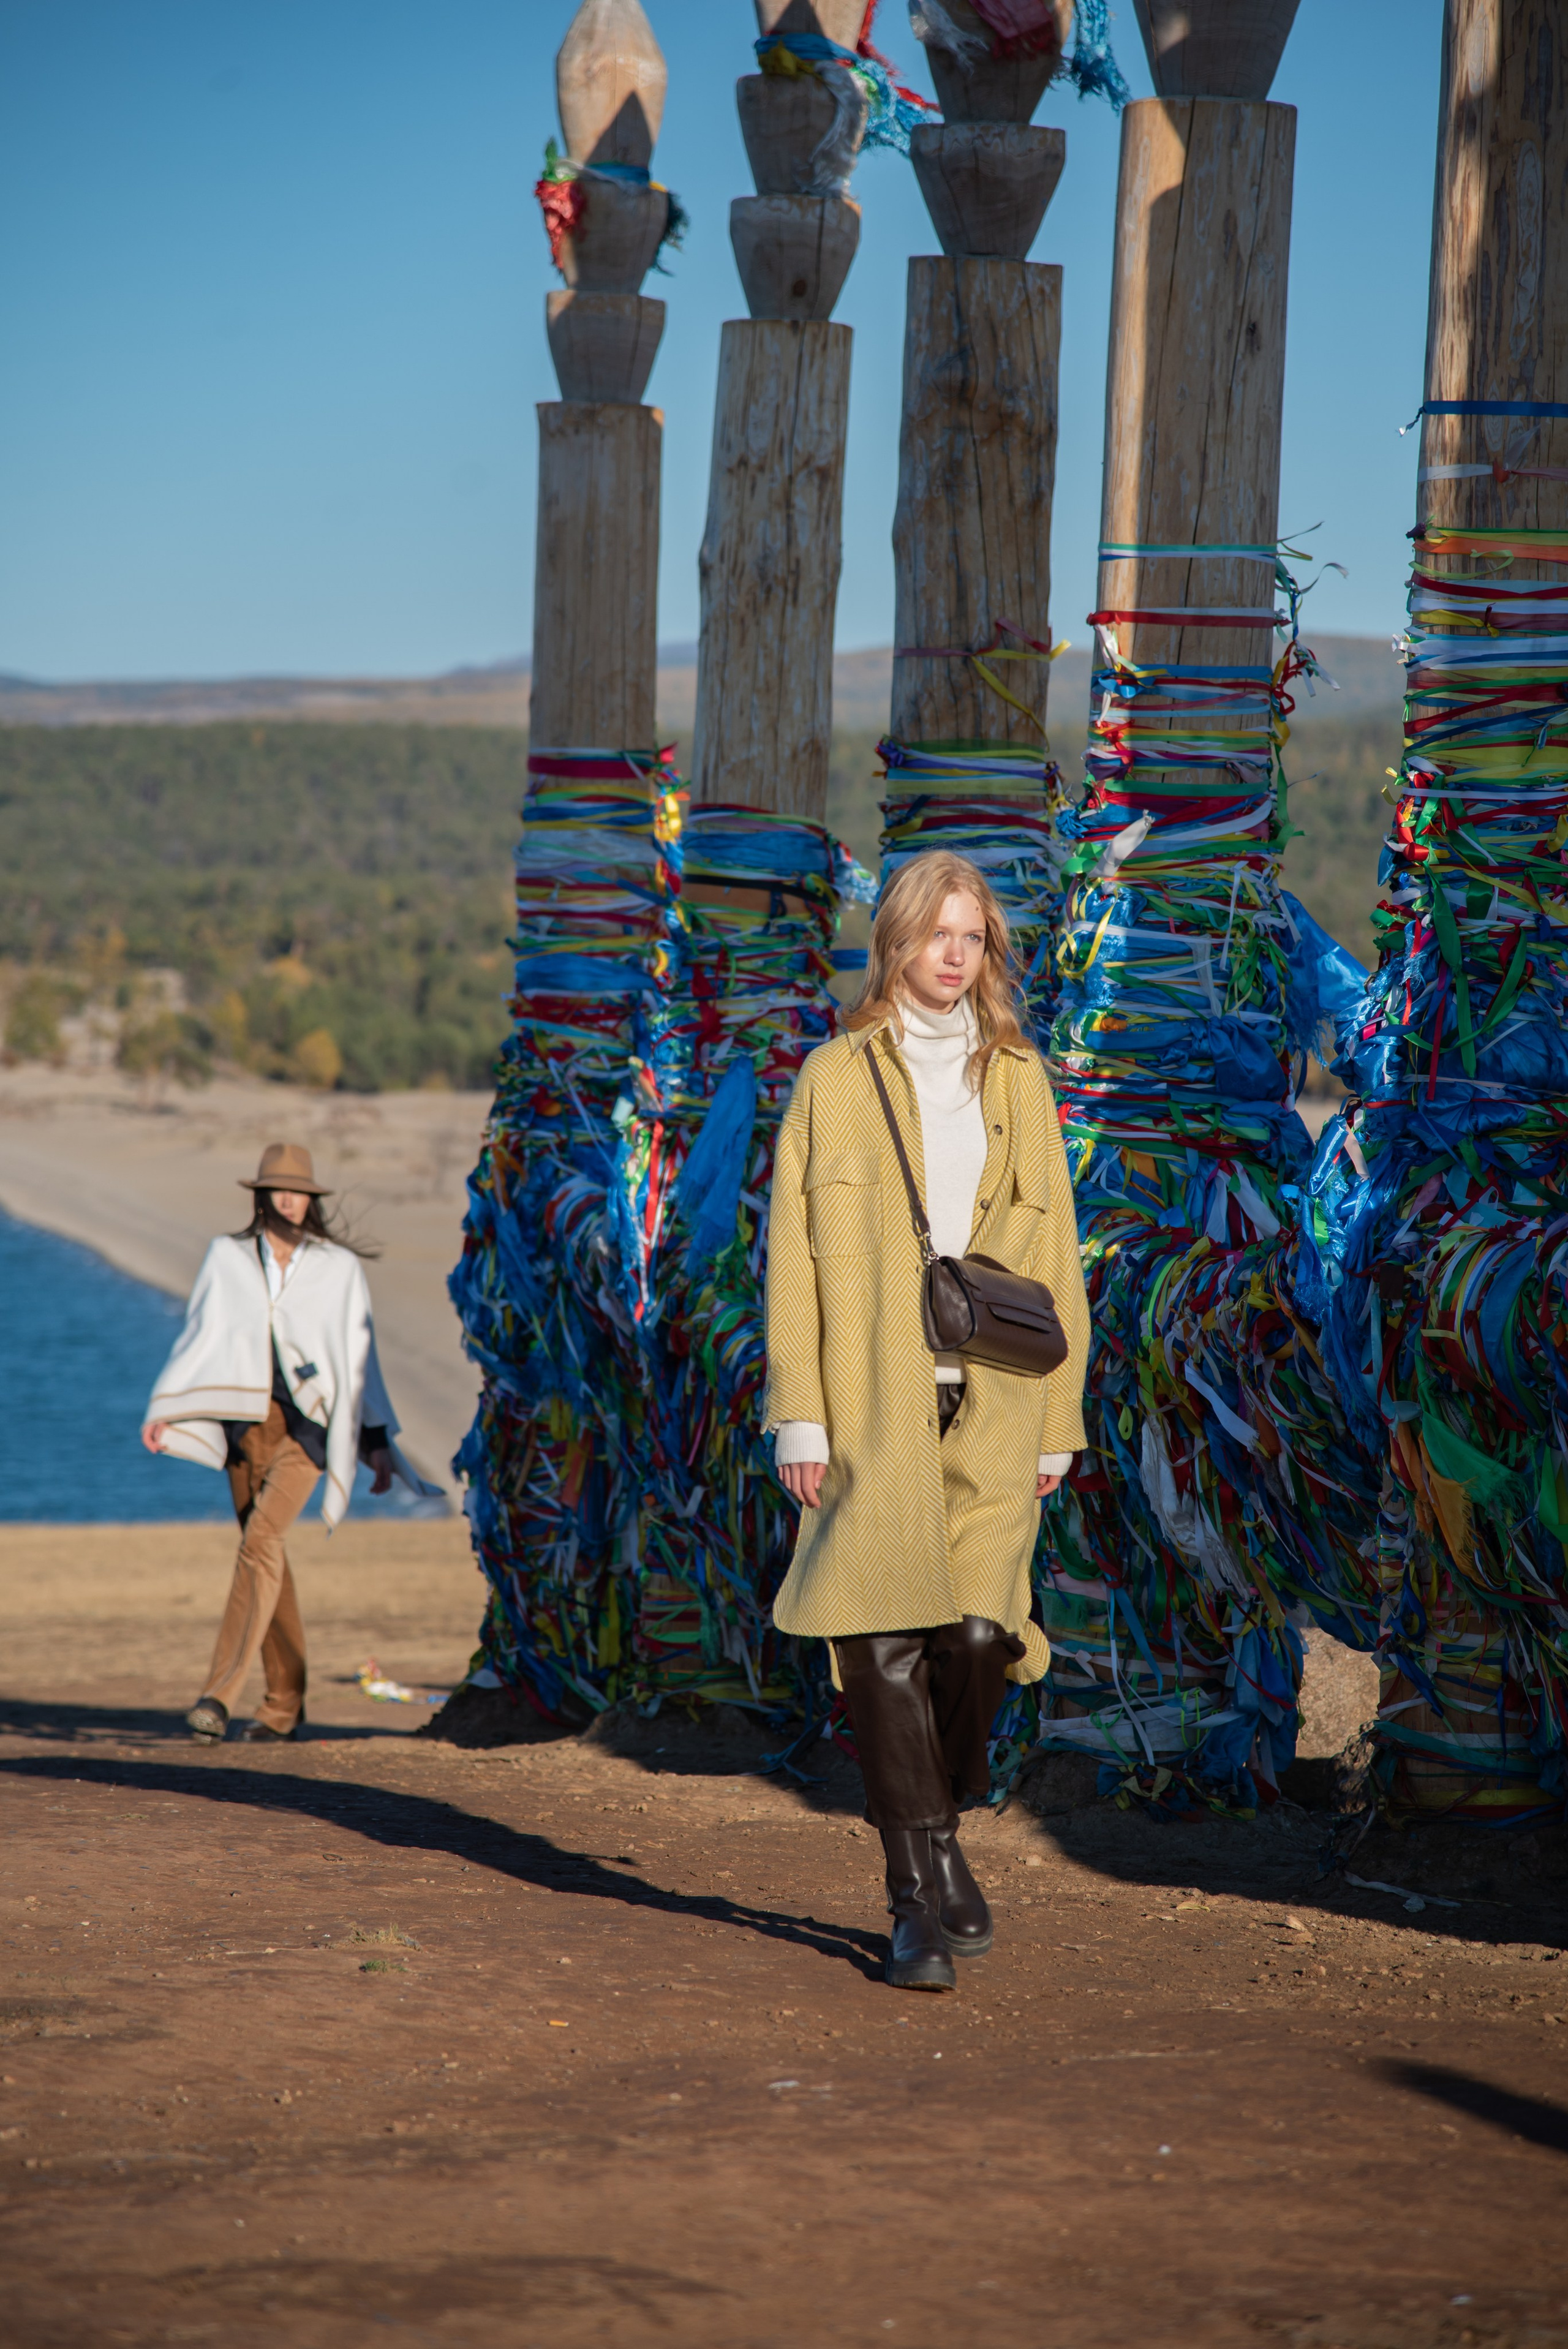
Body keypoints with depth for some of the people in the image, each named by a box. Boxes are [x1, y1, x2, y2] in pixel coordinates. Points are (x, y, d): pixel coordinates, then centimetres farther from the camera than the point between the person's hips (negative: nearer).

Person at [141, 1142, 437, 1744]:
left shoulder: (338, 1266, 8)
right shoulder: (227, 1257, 10)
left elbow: (359, 1355, 10)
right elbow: (200, 1337, 6)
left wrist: (377, 1439, 9)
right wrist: (163, 1412, -6)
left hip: (307, 1422, -3)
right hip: (245, 1418, 3)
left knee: (261, 1542, -20)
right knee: (267, 1556, 6)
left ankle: (219, 1695, -26)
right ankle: (285, 1704, 15)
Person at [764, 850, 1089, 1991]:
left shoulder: (1018, 1081, 15)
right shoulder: (837, 1077, 8)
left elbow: (1054, 1254, 15)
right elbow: (795, 1254, 4)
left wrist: (1057, 1419, 9)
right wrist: (799, 1416, -4)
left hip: (990, 1402, 2)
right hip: (873, 1405, -1)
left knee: (979, 1631, -9)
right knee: (884, 1637, -8)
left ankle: (943, 1822, 18)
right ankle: (922, 1893, -2)